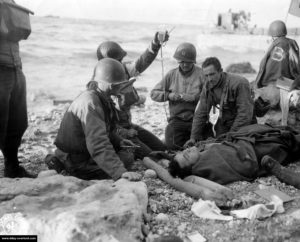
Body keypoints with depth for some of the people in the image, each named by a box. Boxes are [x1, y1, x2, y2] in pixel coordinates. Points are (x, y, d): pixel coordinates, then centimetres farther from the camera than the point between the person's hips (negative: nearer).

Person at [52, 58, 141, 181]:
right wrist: (120, 172, -44)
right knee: (127, 159, -10)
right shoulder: (90, 103, -29)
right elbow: (97, 144, -38)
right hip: (77, 165, -9)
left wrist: (119, 141, 7)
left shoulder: (100, 97, 3)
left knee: (128, 151, 11)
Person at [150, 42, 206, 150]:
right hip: (177, 119, 2)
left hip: (197, 118, -1)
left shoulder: (201, 74, 0)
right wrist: (168, 95, -8)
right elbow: (154, 93, 9)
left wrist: (193, 97, -20)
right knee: (172, 146, -10)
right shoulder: (171, 74, 8)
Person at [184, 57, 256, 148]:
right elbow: (200, 114, 2)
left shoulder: (239, 83, -22)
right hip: (224, 123, 5)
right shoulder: (207, 87, -3)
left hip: (243, 126, -5)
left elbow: (245, 114, -25)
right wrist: (194, 137, -7)